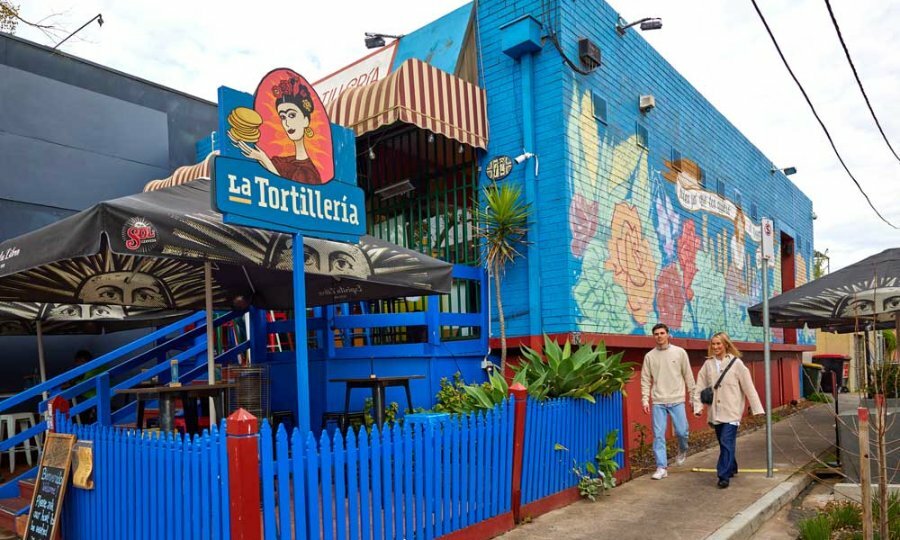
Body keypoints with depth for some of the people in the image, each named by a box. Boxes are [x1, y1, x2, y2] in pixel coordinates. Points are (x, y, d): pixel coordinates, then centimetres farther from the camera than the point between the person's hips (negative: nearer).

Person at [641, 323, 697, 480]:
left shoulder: (680, 352, 1)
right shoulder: (649, 356, 3)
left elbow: (688, 376, 4)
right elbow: (645, 380, 4)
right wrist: (645, 399, -4)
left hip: (677, 400, -1)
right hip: (658, 402, 1)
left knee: (681, 431, 1)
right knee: (658, 435, -1)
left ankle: (682, 450, 35)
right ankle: (662, 467, 6)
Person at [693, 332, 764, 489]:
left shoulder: (736, 363, -6)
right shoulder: (708, 364, 4)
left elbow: (748, 386, -5)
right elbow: (700, 386, 4)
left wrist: (757, 408, -6)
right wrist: (697, 405, -2)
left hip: (731, 411, -4)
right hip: (715, 411, 4)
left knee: (727, 442, -10)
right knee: (723, 443, 14)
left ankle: (724, 476, -5)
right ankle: (731, 468, 35)